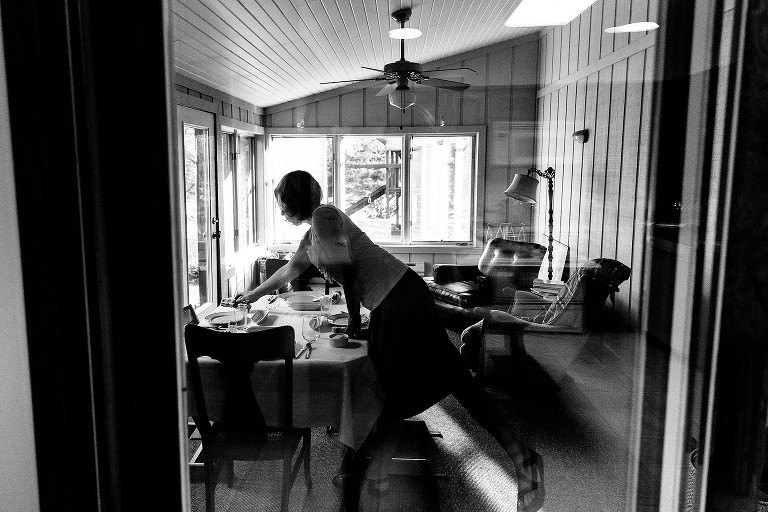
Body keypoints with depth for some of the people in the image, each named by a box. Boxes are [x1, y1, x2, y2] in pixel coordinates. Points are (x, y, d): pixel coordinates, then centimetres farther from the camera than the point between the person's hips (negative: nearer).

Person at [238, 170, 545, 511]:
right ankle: (376, 475, 19)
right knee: (391, 392, 12)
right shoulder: (310, 235, 24)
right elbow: (289, 270, 40)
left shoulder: (324, 216, -6)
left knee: (452, 376, -12)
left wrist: (353, 316, -4)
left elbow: (347, 268, -16)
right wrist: (254, 294, 52)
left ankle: (520, 457, -9)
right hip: (384, 309, 10)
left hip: (399, 296, -10)